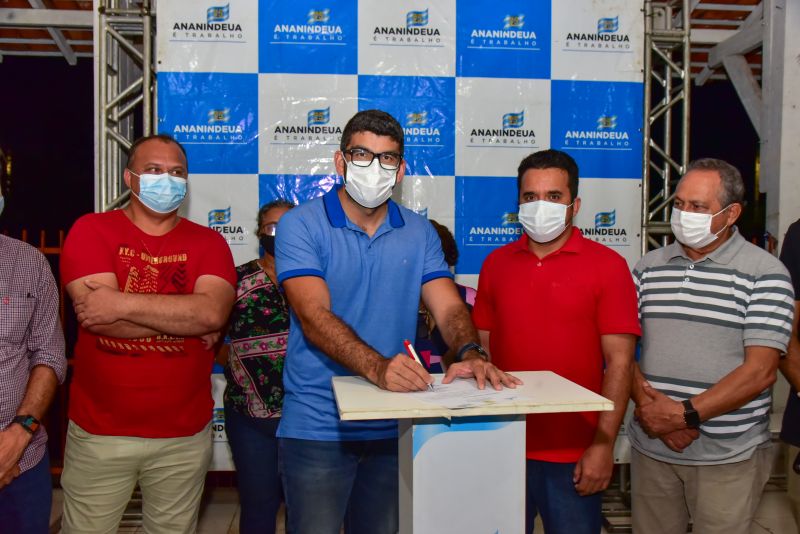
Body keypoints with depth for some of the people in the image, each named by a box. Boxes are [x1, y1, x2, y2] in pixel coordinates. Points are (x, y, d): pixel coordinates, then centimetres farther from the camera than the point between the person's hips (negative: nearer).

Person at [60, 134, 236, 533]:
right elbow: (97, 314, -17)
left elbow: (213, 312, -17)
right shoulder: (91, 230, -3)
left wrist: (123, 304, -18)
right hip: (99, 432, -1)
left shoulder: (208, 242, 1)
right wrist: (186, 322, -13)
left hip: (184, 435, 1)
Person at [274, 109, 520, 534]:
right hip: (317, 427, -4)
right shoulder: (300, 226, -8)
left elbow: (448, 307, -4)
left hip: (393, 427, 4)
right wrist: (378, 367, -36)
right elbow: (315, 318, -20)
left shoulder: (419, 233, 5)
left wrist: (470, 353, -26)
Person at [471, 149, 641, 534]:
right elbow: (483, 349, 9)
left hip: (575, 456, -3)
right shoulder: (496, 263, 6)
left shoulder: (607, 265, -4)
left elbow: (619, 361, -7)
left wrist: (604, 445, -12)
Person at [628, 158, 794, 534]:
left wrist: (685, 414, -17)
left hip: (728, 457, -3)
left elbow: (760, 371, -12)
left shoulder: (765, 274, -5)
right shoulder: (648, 268, 7)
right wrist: (650, 406, -12)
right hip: (651, 448, 3)